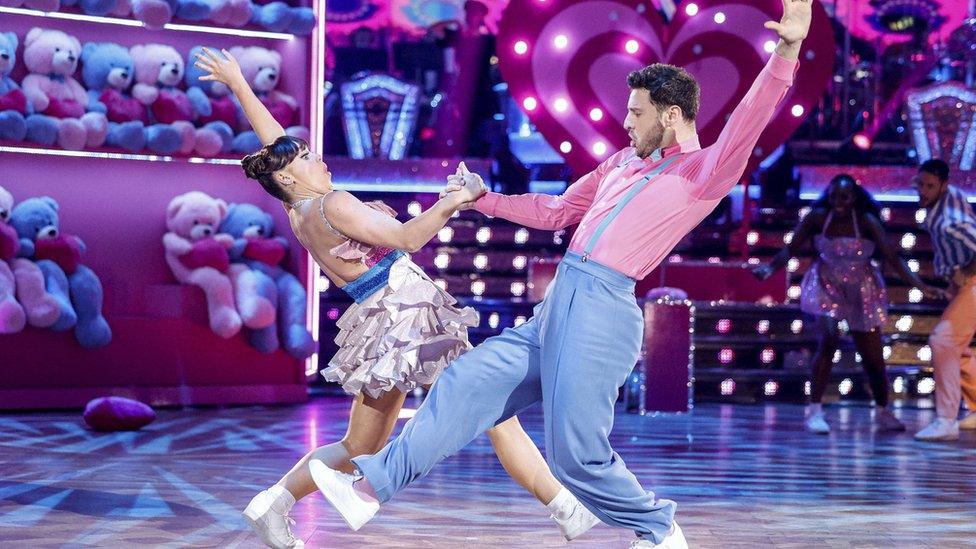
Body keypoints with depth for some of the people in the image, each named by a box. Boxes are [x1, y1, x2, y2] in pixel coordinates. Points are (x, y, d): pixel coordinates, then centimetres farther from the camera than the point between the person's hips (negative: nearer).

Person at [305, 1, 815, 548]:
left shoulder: (705, 170, -2)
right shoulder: (622, 162, 22)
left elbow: (747, 122, -21)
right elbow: (556, 210, 33)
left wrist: (787, 51, -36)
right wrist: (484, 200, 34)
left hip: (604, 306, -8)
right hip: (558, 303, 8)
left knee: (577, 455, -7)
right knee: (468, 382, 5)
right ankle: (372, 487, 8)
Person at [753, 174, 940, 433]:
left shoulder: (867, 221, -17)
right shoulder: (817, 217, -15)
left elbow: (892, 257, -19)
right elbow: (791, 249, -11)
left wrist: (920, 285, -28)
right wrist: (769, 268, -29)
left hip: (861, 290, 1)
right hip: (827, 285, -1)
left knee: (872, 355, 6)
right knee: (829, 340, -23)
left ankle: (883, 412, 30)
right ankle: (814, 411, -14)